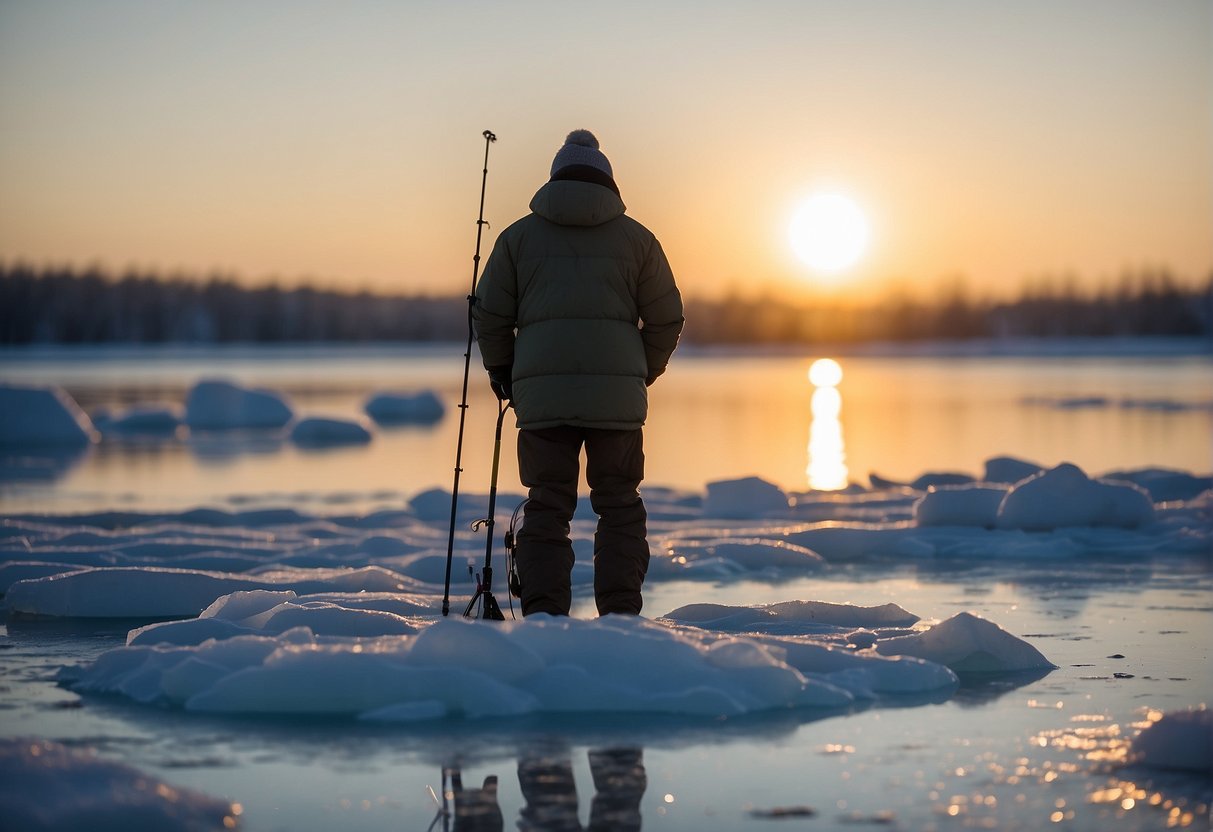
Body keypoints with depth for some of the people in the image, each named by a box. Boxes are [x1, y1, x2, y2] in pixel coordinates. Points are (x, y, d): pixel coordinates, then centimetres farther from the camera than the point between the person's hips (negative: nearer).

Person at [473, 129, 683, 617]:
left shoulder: (519, 235, 10)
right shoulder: (636, 237, 10)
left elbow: (489, 315, 9)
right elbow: (666, 319, 10)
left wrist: (502, 373, 23)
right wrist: (643, 375, 24)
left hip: (541, 392, 0)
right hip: (617, 393, 0)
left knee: (547, 507, 5)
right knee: (619, 504, 9)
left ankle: (543, 617, -2)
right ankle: (620, 614, 2)